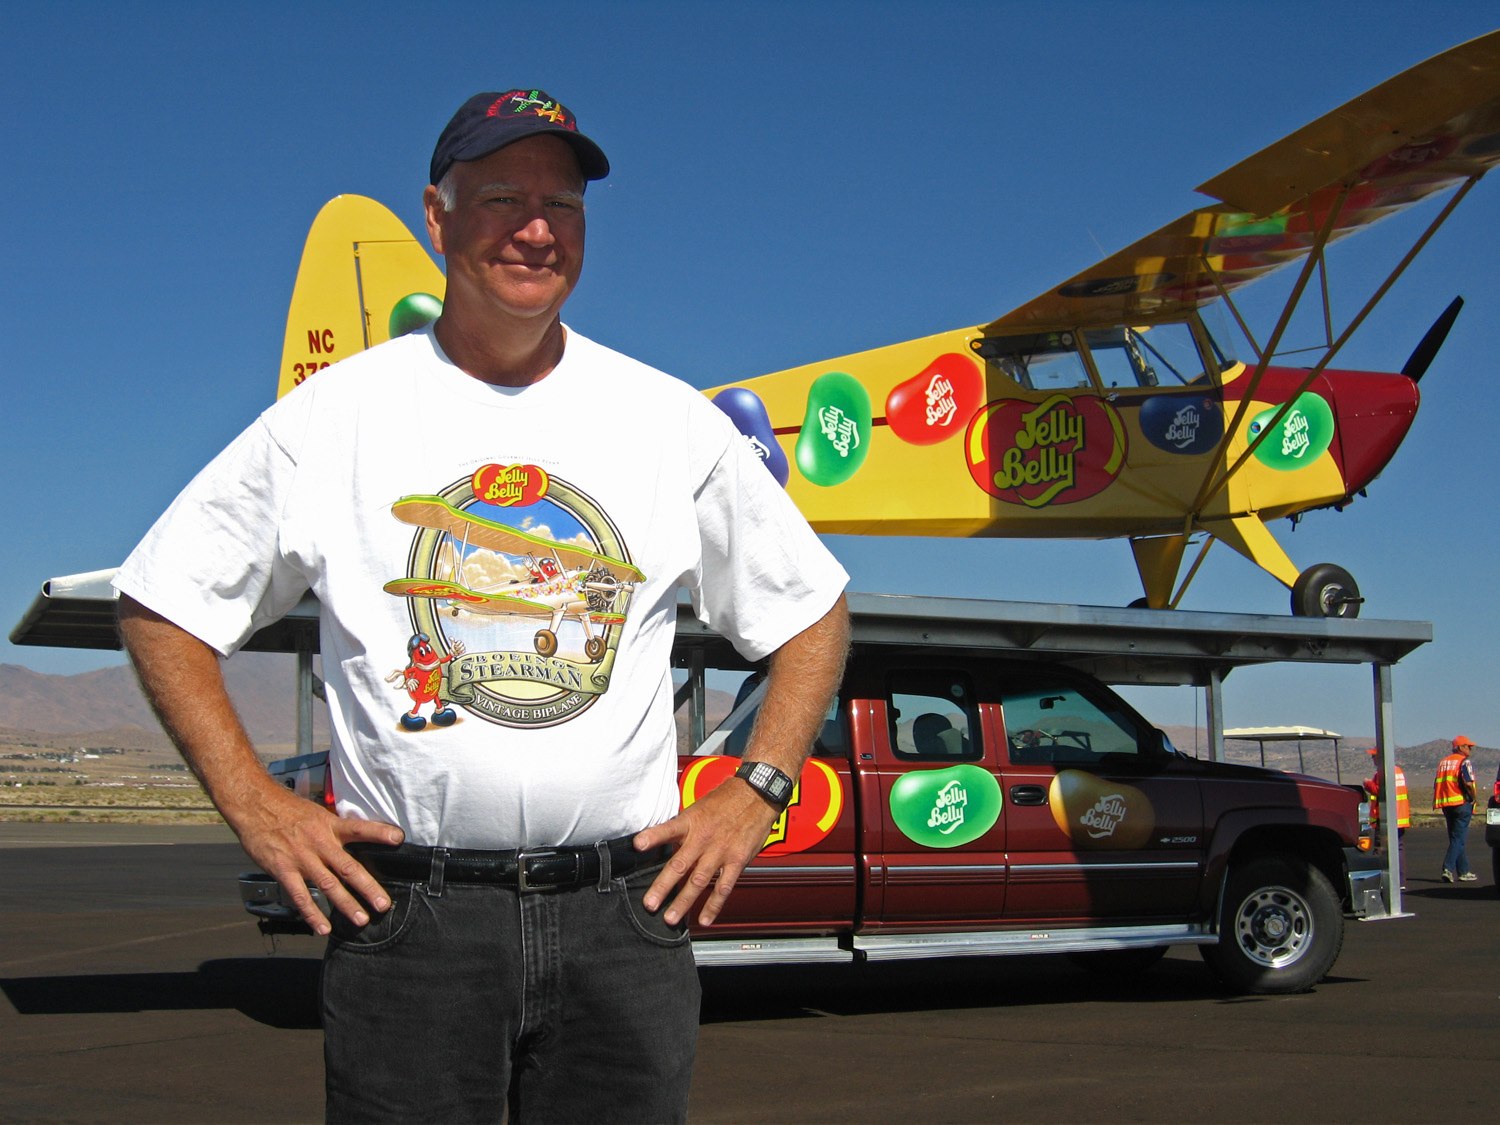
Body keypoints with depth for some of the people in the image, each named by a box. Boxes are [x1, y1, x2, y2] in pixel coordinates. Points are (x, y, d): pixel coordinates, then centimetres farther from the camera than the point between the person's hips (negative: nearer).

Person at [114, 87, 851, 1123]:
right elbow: (162, 607, 9)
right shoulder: (335, 418, 3)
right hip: (407, 911, -1)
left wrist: (752, 796, 3)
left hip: (624, 915, 1)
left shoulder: (675, 422, 6)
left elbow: (814, 612, 15)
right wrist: (255, 803, -1)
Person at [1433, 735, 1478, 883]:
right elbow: (1468, 783, -20)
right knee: (1458, 838, -6)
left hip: (1446, 804, 7)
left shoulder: (1443, 762, 16)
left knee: (1456, 838, 13)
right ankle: (1448, 869, -16)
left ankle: (1463, 871, 17)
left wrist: (1440, 801, 15)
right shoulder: (1464, 762, -7)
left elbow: (1436, 784, 13)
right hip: (1462, 803, -7)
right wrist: (1473, 797, -6)